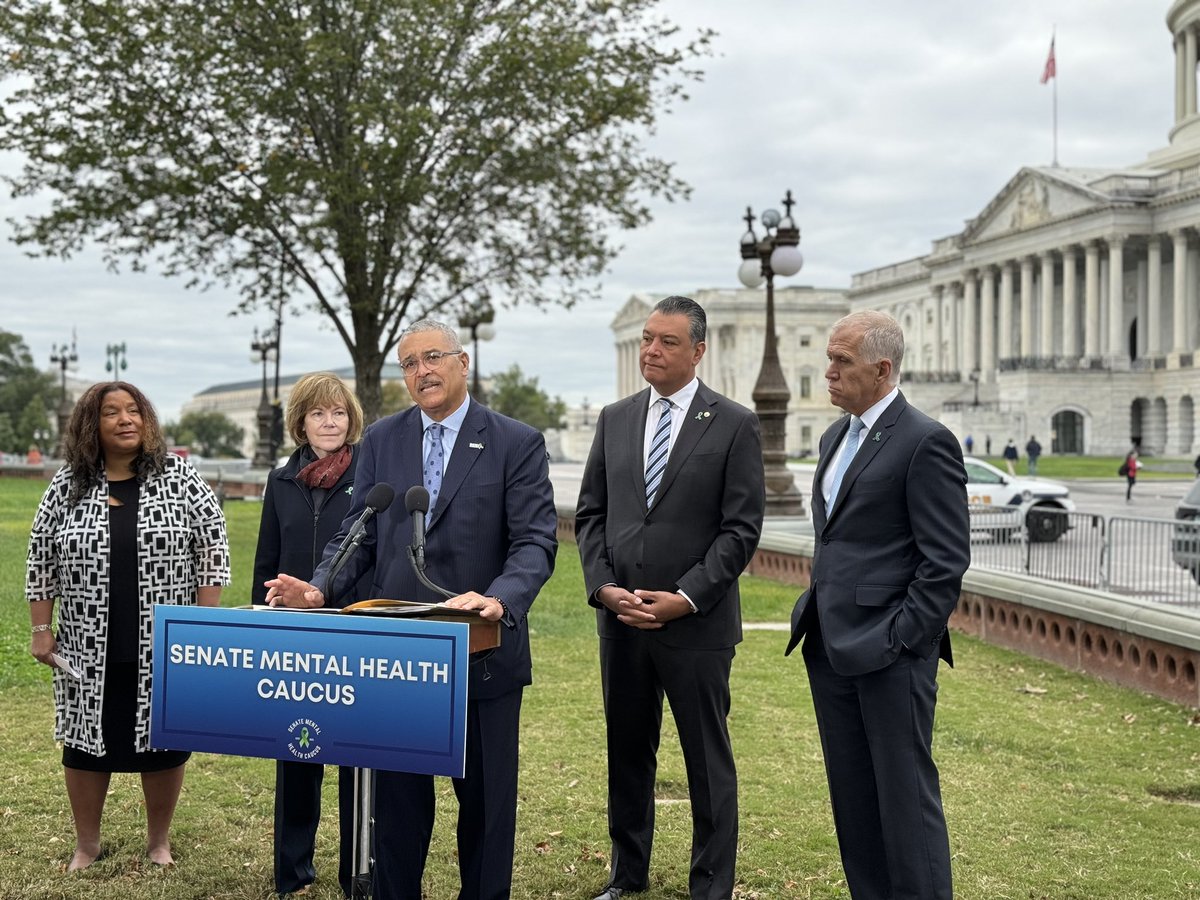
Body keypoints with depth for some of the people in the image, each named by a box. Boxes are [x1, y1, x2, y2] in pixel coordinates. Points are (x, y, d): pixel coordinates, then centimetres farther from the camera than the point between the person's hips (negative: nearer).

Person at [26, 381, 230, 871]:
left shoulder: (180, 478, -3)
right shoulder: (67, 486, 2)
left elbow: (212, 549, -2)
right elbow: (42, 560, 7)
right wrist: (41, 630, 3)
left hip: (164, 648, -1)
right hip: (89, 650, 1)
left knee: (164, 740, 7)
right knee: (86, 741, 9)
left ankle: (159, 840, 26)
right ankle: (86, 844, 27)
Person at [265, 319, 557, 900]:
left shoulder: (516, 443, -3)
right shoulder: (381, 440, 9)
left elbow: (535, 541, -10)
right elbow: (359, 533, 9)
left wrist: (499, 599, -29)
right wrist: (319, 588, -10)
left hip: (482, 654, -3)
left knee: (486, 798, 9)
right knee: (397, 797, 10)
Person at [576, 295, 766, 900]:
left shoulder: (734, 425, -4)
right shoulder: (614, 420, 9)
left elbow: (741, 528, -8)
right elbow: (590, 515, 10)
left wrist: (686, 598, -15)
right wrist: (604, 587, -4)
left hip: (697, 624, -4)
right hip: (620, 619, 4)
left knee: (708, 761, 5)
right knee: (627, 753, 14)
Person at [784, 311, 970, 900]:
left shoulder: (924, 442, -12)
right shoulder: (836, 436, 15)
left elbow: (946, 559, -15)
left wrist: (901, 642, -16)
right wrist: (816, 614, 15)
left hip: (888, 652, -8)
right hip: (830, 646, 9)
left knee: (906, 795, -1)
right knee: (852, 796, 14)